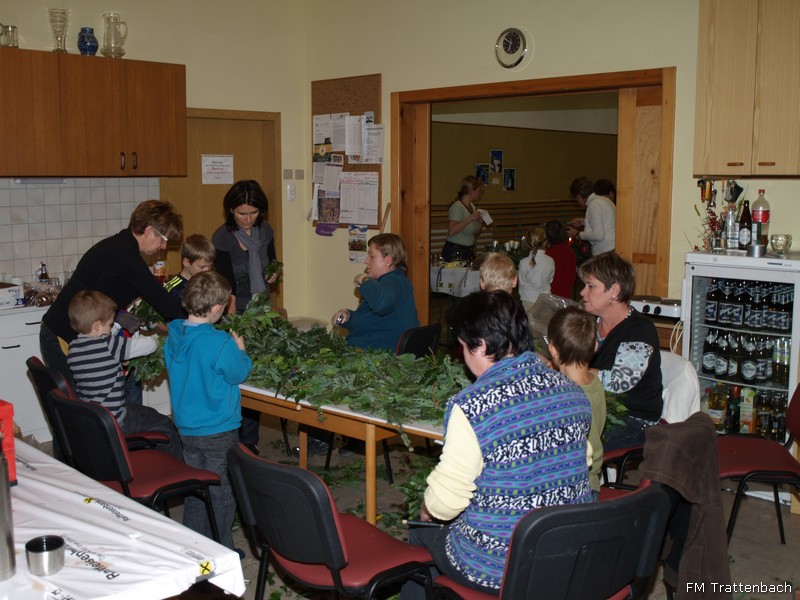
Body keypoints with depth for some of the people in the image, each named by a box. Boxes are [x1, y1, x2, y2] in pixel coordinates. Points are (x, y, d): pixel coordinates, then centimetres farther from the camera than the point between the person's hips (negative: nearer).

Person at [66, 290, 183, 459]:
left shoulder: (73, 348, 0)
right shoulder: (110, 345, -22)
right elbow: (150, 345, -14)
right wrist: (153, 337, 7)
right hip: (112, 423, -8)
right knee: (165, 425, 10)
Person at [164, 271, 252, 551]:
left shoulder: (173, 336, -2)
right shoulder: (220, 344, -25)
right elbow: (239, 373, -13)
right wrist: (240, 350, 6)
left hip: (186, 428, 7)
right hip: (218, 431, -7)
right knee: (221, 492, 9)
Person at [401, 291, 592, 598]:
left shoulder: (471, 406, -23)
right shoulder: (573, 391, -3)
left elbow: (444, 500, -18)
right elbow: (579, 465, 10)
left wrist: (426, 510, 5)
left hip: (498, 569, -6)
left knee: (418, 529, 22)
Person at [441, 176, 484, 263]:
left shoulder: (472, 206, 13)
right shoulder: (457, 206, -13)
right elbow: (451, 231, -26)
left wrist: (480, 222, 3)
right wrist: (469, 219, -24)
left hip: (469, 251, 8)